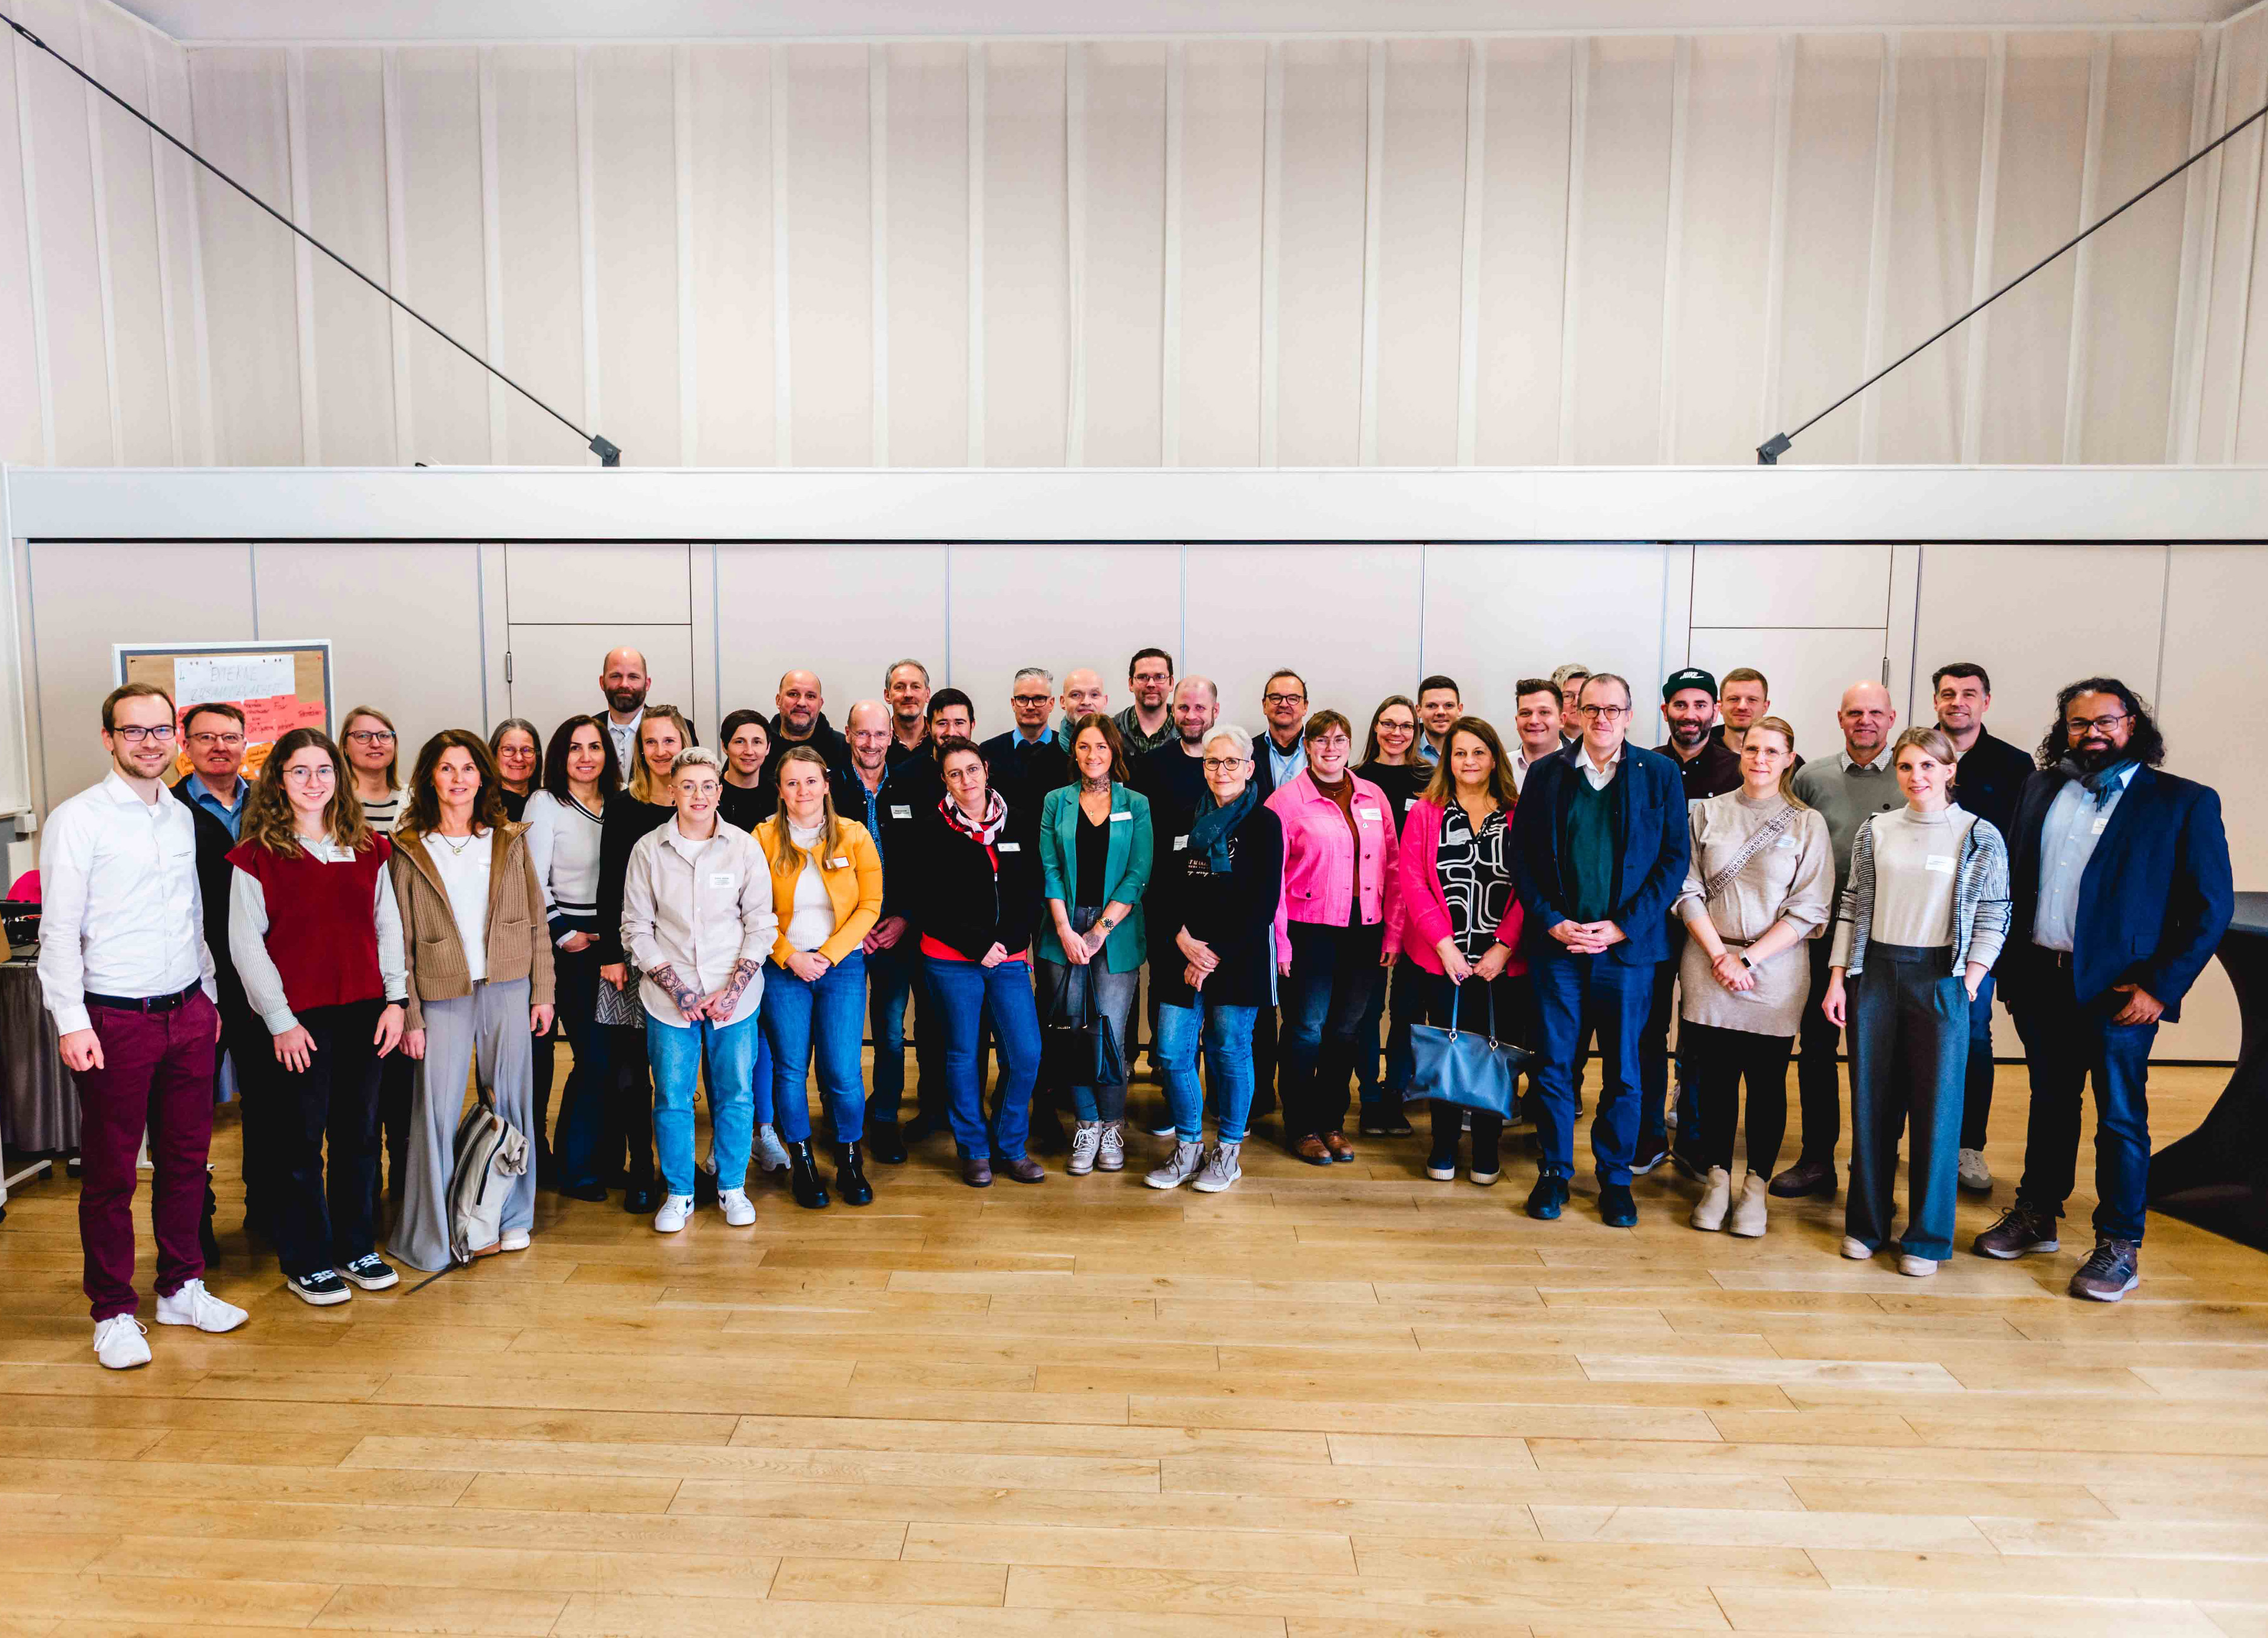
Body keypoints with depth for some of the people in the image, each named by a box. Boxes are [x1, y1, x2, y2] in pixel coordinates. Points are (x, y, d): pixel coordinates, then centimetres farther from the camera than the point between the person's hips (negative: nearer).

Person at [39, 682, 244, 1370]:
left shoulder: (181, 817, 11)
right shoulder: (77, 819, -7)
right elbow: (59, 930, -10)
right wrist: (71, 1021, -15)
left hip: (188, 1014, 5)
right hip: (115, 1021, -5)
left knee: (186, 1158, 13)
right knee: (111, 1172, 5)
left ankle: (181, 1287, 27)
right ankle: (113, 1312, 18)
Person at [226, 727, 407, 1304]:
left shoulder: (367, 848, 9)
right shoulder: (256, 856, -4)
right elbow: (245, 945, -6)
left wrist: (395, 998, 3)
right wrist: (280, 1022, -9)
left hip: (363, 1013, 4)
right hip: (297, 1021, -4)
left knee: (359, 1134, 12)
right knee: (300, 1142, 6)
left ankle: (356, 1246, 26)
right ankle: (305, 1262, 19)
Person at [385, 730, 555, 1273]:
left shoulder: (510, 841, 7)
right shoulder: (409, 849, 1)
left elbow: (536, 921, 8)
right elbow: (401, 940, 0)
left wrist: (543, 992, 3)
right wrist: (408, 1014, -5)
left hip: (508, 988, 2)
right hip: (442, 995, -2)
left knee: (509, 1103, 9)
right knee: (437, 1111, -1)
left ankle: (511, 1217, 24)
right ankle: (432, 1233, 15)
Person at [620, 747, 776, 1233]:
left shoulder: (744, 847, -1)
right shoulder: (648, 850, 0)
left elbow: (761, 924, 1)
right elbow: (637, 928, 2)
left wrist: (733, 989, -9)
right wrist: (677, 989, -8)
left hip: (736, 996, 0)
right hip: (669, 999, 0)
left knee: (736, 1095, 6)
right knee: (672, 1098, 5)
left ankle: (732, 1188, 25)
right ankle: (678, 1194, 23)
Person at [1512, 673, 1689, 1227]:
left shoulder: (1660, 774, 3)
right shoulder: (1546, 773, 5)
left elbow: (1675, 859, -1)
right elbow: (1524, 857, 4)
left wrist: (1621, 927, -9)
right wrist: (1553, 923, -8)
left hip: (1627, 946, 0)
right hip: (1556, 942, 1)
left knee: (1623, 1071, 8)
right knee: (1553, 1065, 6)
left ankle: (1615, 1178, 22)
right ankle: (1554, 1174, 21)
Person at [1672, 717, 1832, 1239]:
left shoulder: (1807, 824, 2)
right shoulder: (1707, 813, 5)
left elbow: (1809, 910, -3)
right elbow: (1689, 891, 2)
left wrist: (1750, 960, -10)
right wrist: (1720, 956, -8)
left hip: (1775, 973, -1)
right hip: (1709, 969, 1)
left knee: (1767, 1082, 4)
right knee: (1714, 1078, 6)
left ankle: (1755, 1190, 17)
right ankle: (1717, 1181, 19)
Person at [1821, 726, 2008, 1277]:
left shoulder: (1979, 837, 0)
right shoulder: (1875, 831, 6)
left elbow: (1993, 919, 0)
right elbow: (1853, 905, 9)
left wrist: (1968, 985, -8)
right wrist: (1838, 978, 4)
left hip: (1941, 979, -2)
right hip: (1875, 973, 2)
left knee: (1937, 1107, 2)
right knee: (1871, 1102, 8)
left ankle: (1927, 1237, 14)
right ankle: (1866, 1225, 20)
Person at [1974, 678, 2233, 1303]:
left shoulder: (2185, 802, -3)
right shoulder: (2042, 789, 9)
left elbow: (2212, 905, -5)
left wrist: (2162, 986, -11)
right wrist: (2012, 967, 3)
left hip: (2119, 988, -4)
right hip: (2041, 980, 4)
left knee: (2120, 1118, 5)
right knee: (2050, 1104, 16)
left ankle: (2119, 1247, 17)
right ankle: (2036, 1217, 29)